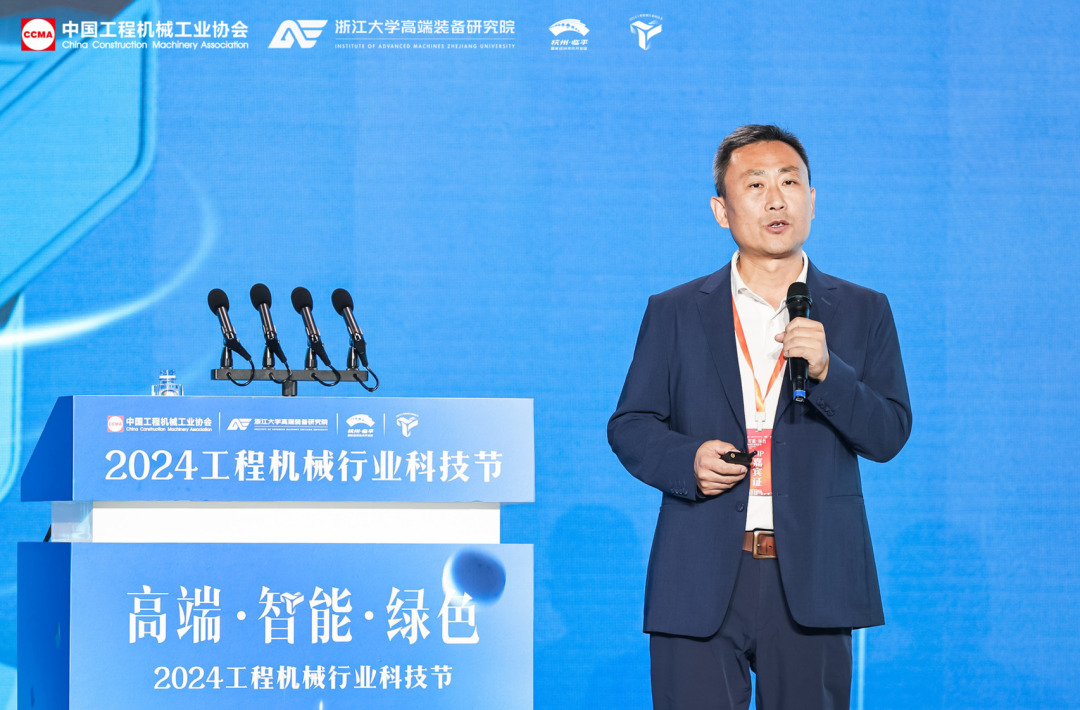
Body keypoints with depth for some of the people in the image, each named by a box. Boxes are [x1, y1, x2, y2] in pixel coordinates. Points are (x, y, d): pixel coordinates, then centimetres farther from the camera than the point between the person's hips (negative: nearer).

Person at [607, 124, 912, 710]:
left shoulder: (863, 313, 10)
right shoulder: (673, 314, 10)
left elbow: (888, 436, 2)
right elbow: (628, 426, 10)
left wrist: (826, 370, -14)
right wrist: (688, 460, -10)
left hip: (812, 584, 0)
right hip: (699, 585, 0)